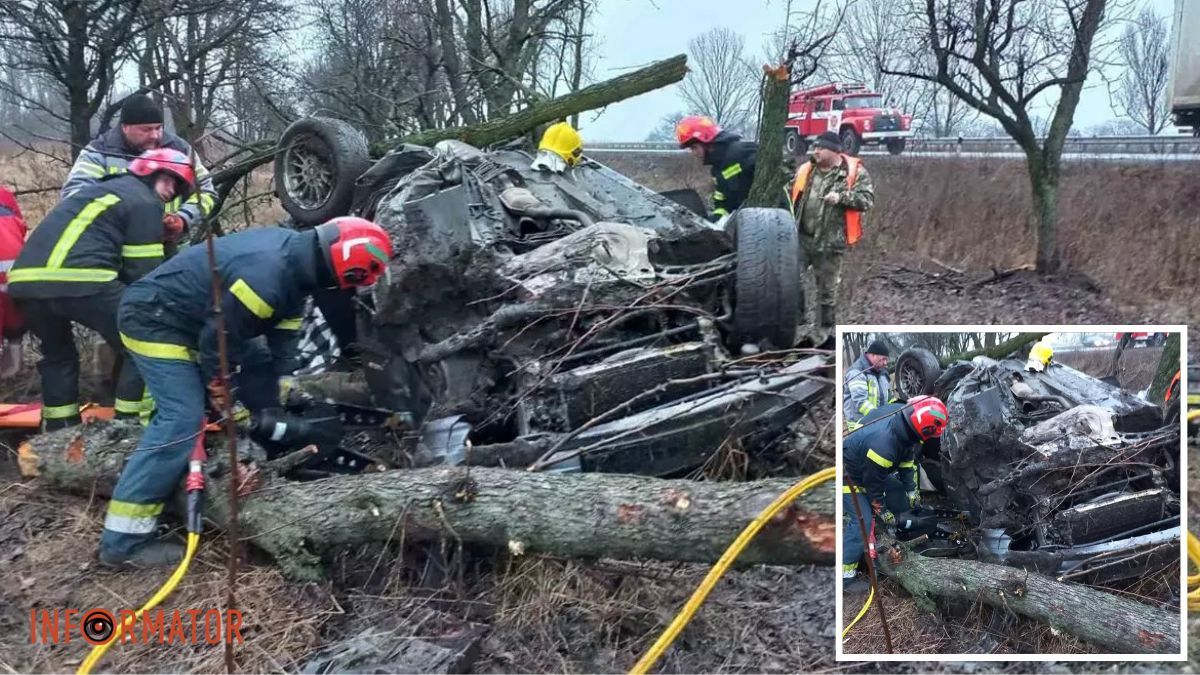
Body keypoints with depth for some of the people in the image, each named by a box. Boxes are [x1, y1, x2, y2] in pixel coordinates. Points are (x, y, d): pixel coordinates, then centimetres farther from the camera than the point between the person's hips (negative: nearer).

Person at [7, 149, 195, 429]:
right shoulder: (144, 202, 7)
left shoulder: (101, 190, 35)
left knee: (57, 354, 28)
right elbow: (143, 272, 3)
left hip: (26, 280, 9)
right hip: (78, 281, -8)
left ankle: (59, 431, 31)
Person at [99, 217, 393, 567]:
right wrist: (224, 399, -7)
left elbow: (282, 337, 3)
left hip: (191, 315, 10)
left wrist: (276, 404, 4)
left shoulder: (296, 252, -4)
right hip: (153, 319, -10)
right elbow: (218, 341, -24)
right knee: (182, 418, -18)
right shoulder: (266, 278, -34)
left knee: (259, 361, 16)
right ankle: (123, 541, -14)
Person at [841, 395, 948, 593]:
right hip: (850, 476, -9)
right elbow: (873, 483, -25)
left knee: (897, 490, 12)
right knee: (862, 522, -14)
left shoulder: (902, 414, -17)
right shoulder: (883, 444, -43)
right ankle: (845, 576, -5)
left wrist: (911, 488, 5)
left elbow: (908, 458, 2)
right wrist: (882, 511, -10)